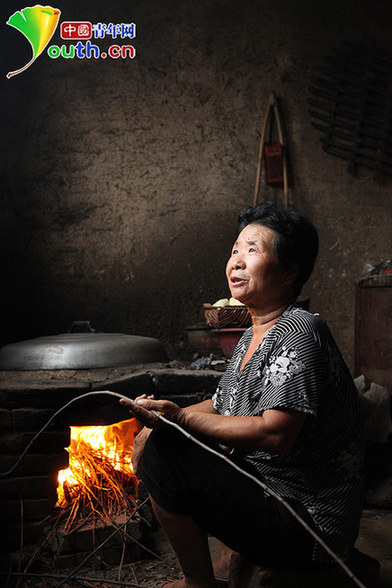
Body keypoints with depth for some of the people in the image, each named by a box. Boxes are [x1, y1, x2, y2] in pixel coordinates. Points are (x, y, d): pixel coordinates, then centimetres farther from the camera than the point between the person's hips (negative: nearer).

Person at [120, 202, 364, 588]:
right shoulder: (253, 336, 12)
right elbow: (222, 407, 16)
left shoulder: (299, 333, -19)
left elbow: (276, 434, -27)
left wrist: (182, 418, -24)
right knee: (153, 437, 15)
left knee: (164, 452, -20)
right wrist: (162, 416, -3)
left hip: (309, 525, -10)